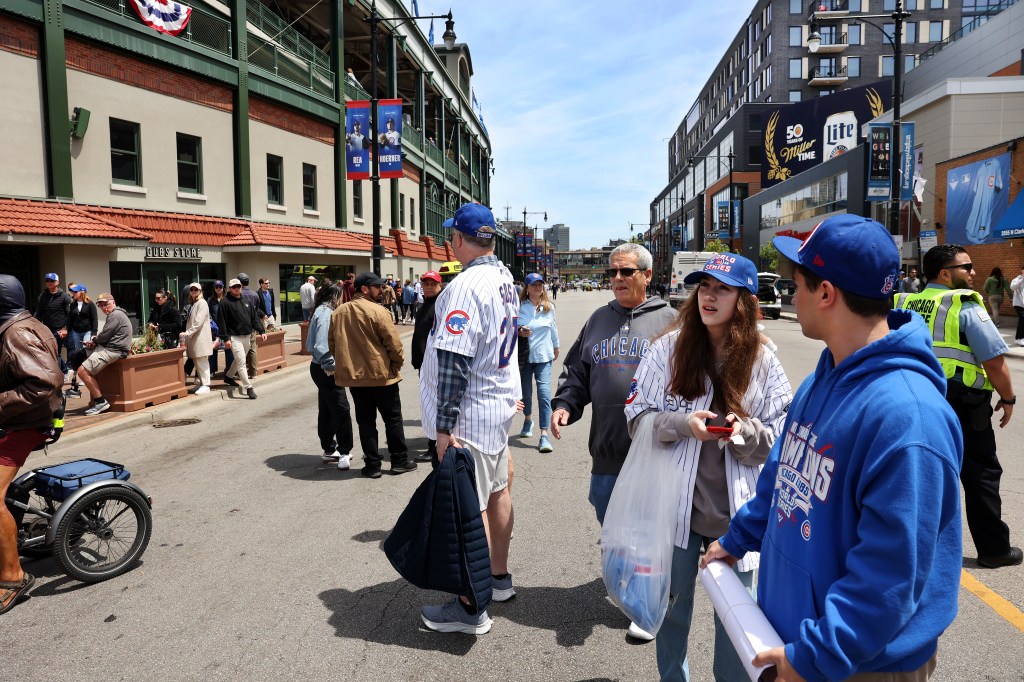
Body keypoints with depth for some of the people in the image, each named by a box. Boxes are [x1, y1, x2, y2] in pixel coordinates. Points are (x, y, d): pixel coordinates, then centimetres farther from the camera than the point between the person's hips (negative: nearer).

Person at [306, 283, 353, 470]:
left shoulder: (322, 311, 14)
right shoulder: (326, 313, -16)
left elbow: (311, 344, 17)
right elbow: (321, 345, -26)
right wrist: (329, 365, -19)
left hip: (321, 369, 11)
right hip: (326, 370, -11)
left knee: (326, 411, 15)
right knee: (341, 410, -9)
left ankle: (329, 450, 24)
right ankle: (344, 452, -5)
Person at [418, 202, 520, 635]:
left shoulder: (467, 285, -22)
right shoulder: (505, 278, 8)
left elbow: (454, 361, -25)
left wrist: (444, 425, -22)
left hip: (470, 414, -10)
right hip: (500, 402, 10)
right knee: (497, 491, 19)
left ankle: (470, 609, 10)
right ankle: (499, 577, 36)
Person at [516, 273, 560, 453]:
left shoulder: (549, 307, 5)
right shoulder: (519, 306, -4)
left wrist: (556, 347, 30)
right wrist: (519, 332, -19)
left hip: (544, 357, 0)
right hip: (524, 356, 0)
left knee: (544, 393, -12)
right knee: (526, 392, 13)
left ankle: (544, 435, -11)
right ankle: (528, 420, 44)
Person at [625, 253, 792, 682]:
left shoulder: (762, 362, -3)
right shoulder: (669, 348, -5)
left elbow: (780, 441, 0)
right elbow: (638, 419, -4)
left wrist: (745, 431, -21)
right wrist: (683, 424, -21)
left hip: (735, 511, 0)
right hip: (675, 502, 0)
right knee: (672, 603, 18)